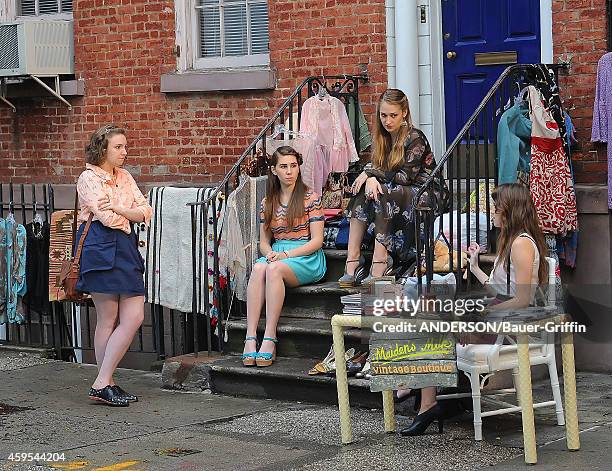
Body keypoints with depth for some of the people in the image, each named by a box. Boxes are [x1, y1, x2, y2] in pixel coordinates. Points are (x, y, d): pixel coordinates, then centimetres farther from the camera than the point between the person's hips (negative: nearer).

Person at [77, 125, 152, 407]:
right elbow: (108, 218, -16)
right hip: (101, 248, -7)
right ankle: (103, 384, 1)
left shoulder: (124, 177, 18)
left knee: (134, 317, 1)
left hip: (125, 249, 8)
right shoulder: (89, 178, -4)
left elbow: (146, 211, 6)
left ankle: (105, 384, 6)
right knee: (108, 320, -6)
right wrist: (131, 217, 1)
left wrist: (118, 209, -9)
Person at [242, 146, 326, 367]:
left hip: (307, 258, -4)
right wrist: (269, 253, -8)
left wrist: (286, 254, -17)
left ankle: (269, 339, -38)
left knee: (274, 269, -36)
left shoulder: (310, 198, 0)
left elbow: (317, 241, -5)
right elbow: (264, 241, 16)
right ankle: (250, 338, -40)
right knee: (258, 269, -32)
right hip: (277, 254, 4)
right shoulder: (268, 202, 14)